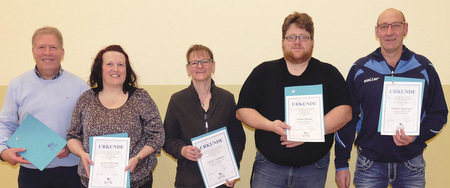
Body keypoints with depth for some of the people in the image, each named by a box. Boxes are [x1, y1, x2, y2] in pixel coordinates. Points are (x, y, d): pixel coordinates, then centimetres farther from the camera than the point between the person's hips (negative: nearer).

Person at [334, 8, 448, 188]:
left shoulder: (424, 68, 2)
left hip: (411, 165, 1)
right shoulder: (359, 69, 1)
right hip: (369, 164, 0)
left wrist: (416, 136, -14)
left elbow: (439, 114, 6)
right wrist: (341, 164, 2)